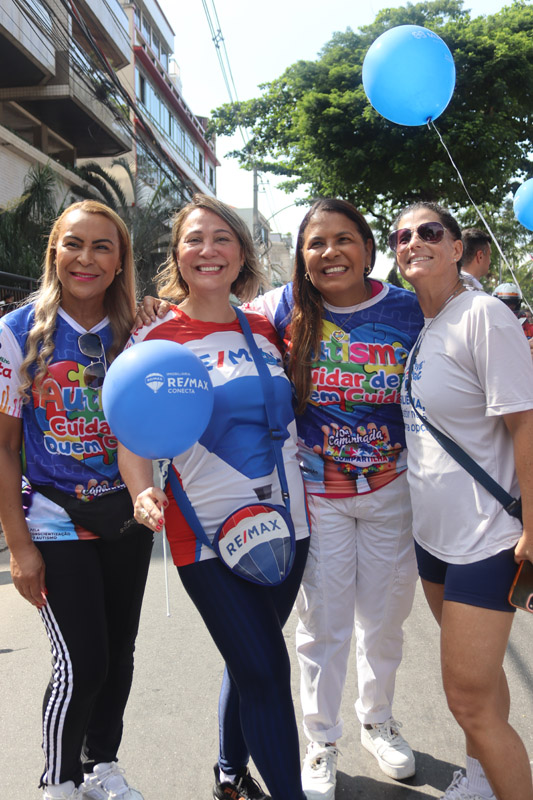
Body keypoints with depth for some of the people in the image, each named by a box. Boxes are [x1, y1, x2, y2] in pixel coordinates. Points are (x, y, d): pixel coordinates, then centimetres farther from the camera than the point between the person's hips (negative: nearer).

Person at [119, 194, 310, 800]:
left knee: (251, 664, 20)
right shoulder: (155, 338, -7)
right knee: (265, 670, -2)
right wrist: (143, 492, -29)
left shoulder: (266, 331, 6)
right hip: (208, 536, -5)